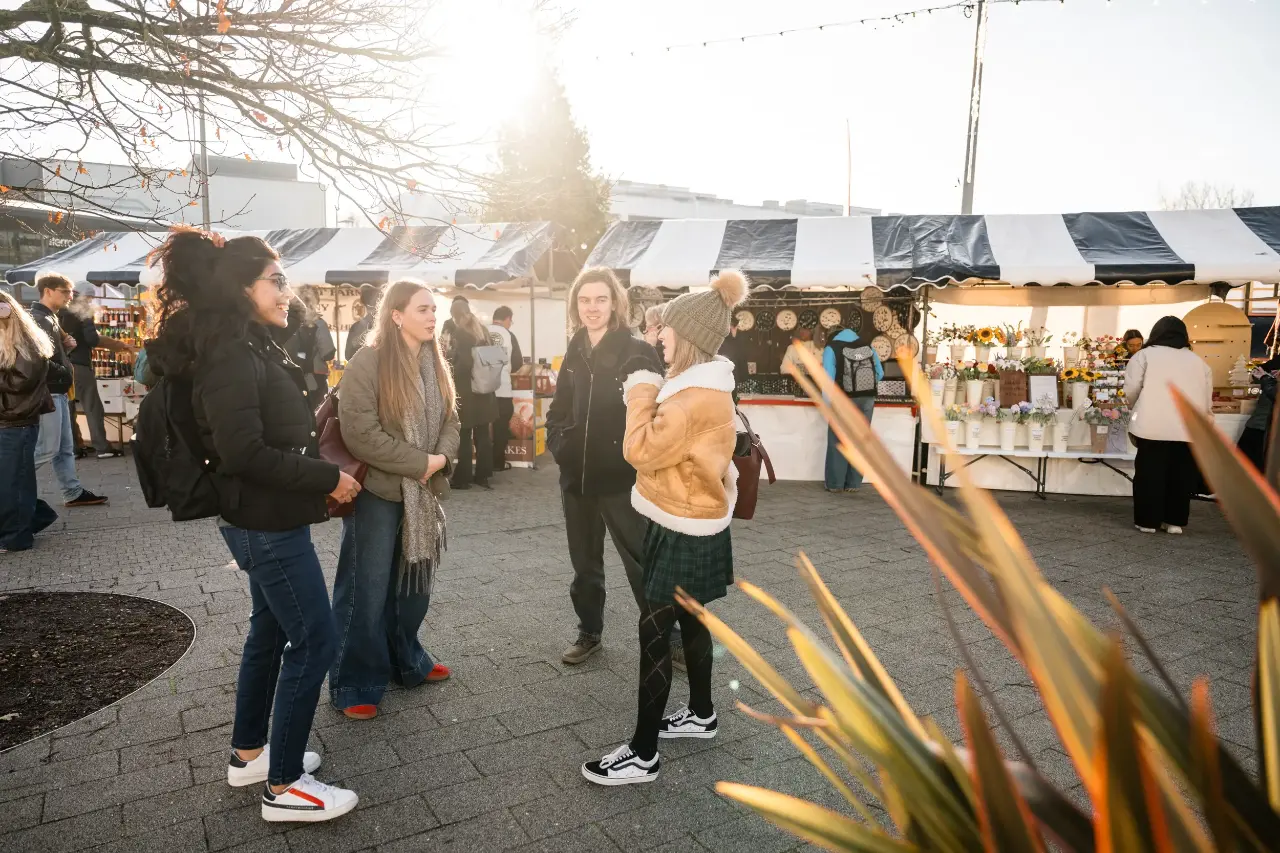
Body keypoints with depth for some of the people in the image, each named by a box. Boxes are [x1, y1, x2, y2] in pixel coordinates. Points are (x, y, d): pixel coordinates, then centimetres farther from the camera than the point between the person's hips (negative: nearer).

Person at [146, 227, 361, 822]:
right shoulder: (230, 355, -21)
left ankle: (248, 753, 36)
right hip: (266, 523, -10)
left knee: (272, 631, 20)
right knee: (315, 639, -3)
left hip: (267, 519, 10)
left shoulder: (251, 346, 9)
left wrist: (323, 472, 5)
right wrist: (327, 479, -20)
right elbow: (243, 451, -27)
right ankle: (283, 786, 11)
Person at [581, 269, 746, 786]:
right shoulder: (702, 386, 9)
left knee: (653, 631, -5)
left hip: (685, 532, -10)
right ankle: (702, 715, 38)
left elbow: (642, 450, -24)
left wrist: (642, 390, -14)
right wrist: (646, 390, 3)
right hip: (690, 525, 10)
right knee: (689, 621, 21)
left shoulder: (697, 395, -25)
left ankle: (643, 754, 5)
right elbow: (668, 445, 13)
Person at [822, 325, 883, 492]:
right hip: (867, 399, 3)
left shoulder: (831, 348, 3)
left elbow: (828, 378, -8)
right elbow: (880, 373, 11)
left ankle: (835, 483, 7)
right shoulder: (867, 346, 13)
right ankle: (853, 483, 11)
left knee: (838, 441, 4)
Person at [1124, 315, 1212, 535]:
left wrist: (1137, 409, 18)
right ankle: (1175, 521, 18)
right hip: (1190, 428, 3)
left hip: (1153, 425, -3)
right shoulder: (1198, 361, 19)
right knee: (1181, 475, 12)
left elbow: (1132, 390, 0)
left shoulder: (1145, 355, 7)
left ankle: (1148, 521, 10)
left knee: (1150, 473, 5)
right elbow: (1207, 401, 17)